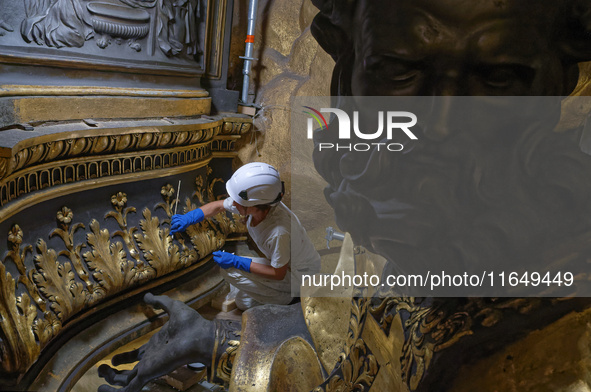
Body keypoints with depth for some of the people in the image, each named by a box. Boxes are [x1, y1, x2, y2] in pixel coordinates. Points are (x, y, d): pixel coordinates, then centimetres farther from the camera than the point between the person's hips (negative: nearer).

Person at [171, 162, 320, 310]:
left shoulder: (279, 232, -40)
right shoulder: (253, 203, -19)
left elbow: (278, 274, -26)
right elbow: (219, 206, -1)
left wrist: (235, 262, -25)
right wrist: (188, 218, -15)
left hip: (300, 276, -7)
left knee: (230, 270, -16)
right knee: (243, 302, 14)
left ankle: (283, 298, -1)